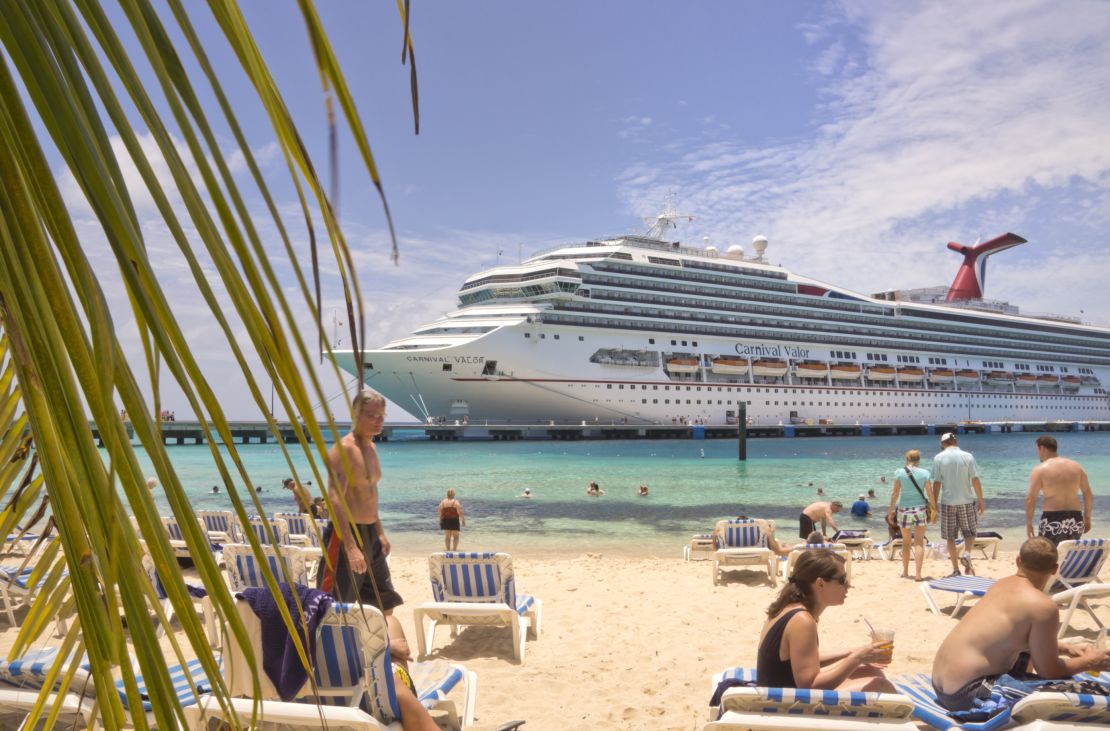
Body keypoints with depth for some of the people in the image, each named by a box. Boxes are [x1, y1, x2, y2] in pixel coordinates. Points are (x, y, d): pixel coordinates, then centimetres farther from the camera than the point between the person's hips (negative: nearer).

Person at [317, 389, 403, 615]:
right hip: (346, 535, -9)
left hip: (370, 535, 9)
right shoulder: (343, 450, -16)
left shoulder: (371, 447, 13)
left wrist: (380, 532, 21)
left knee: (385, 604, 15)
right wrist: (351, 547, -32)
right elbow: (335, 501, -26)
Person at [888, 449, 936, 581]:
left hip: (904, 510, 1)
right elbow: (930, 493, -3)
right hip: (920, 509, -1)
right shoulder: (924, 473, -4)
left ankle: (905, 572, 25)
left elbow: (895, 493, -4)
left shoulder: (899, 472, -4)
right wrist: (934, 506, 11)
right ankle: (918, 574, -5)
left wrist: (891, 510, 4)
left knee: (906, 541, 15)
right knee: (919, 542, 3)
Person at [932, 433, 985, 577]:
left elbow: (937, 483, -3)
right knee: (969, 532, 17)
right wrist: (981, 501, 4)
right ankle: (967, 554, -9)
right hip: (967, 501, 0)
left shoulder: (939, 458, -2)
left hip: (948, 502, 0)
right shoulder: (968, 456, -2)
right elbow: (975, 481, -3)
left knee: (950, 537, 7)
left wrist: (934, 504, 4)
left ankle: (956, 570, 9)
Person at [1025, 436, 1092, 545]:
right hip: (1075, 521, 5)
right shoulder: (1076, 466, 10)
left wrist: (1028, 523, -3)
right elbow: (1088, 493, 14)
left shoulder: (1040, 470, -6)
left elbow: (1030, 498, -11)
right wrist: (1087, 517, 23)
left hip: (1052, 521, -5)